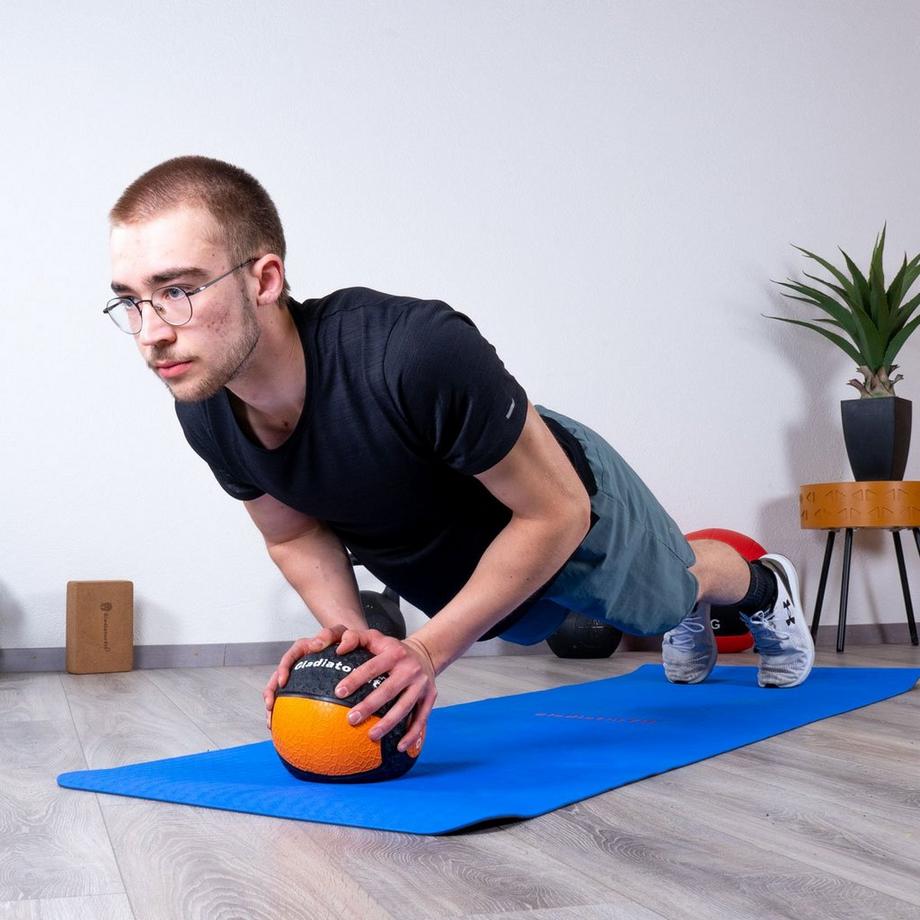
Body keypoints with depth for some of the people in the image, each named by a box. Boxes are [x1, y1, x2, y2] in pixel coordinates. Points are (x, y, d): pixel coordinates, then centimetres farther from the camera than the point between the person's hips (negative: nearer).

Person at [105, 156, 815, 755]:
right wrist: (345, 630, -26)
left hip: (564, 511, -5)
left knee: (675, 585, 29)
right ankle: (690, 625, 70)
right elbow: (294, 533, -8)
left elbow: (557, 511, -34)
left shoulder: (416, 352, -48)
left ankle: (765, 587, 65)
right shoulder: (204, 414, -28)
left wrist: (427, 651, -38)